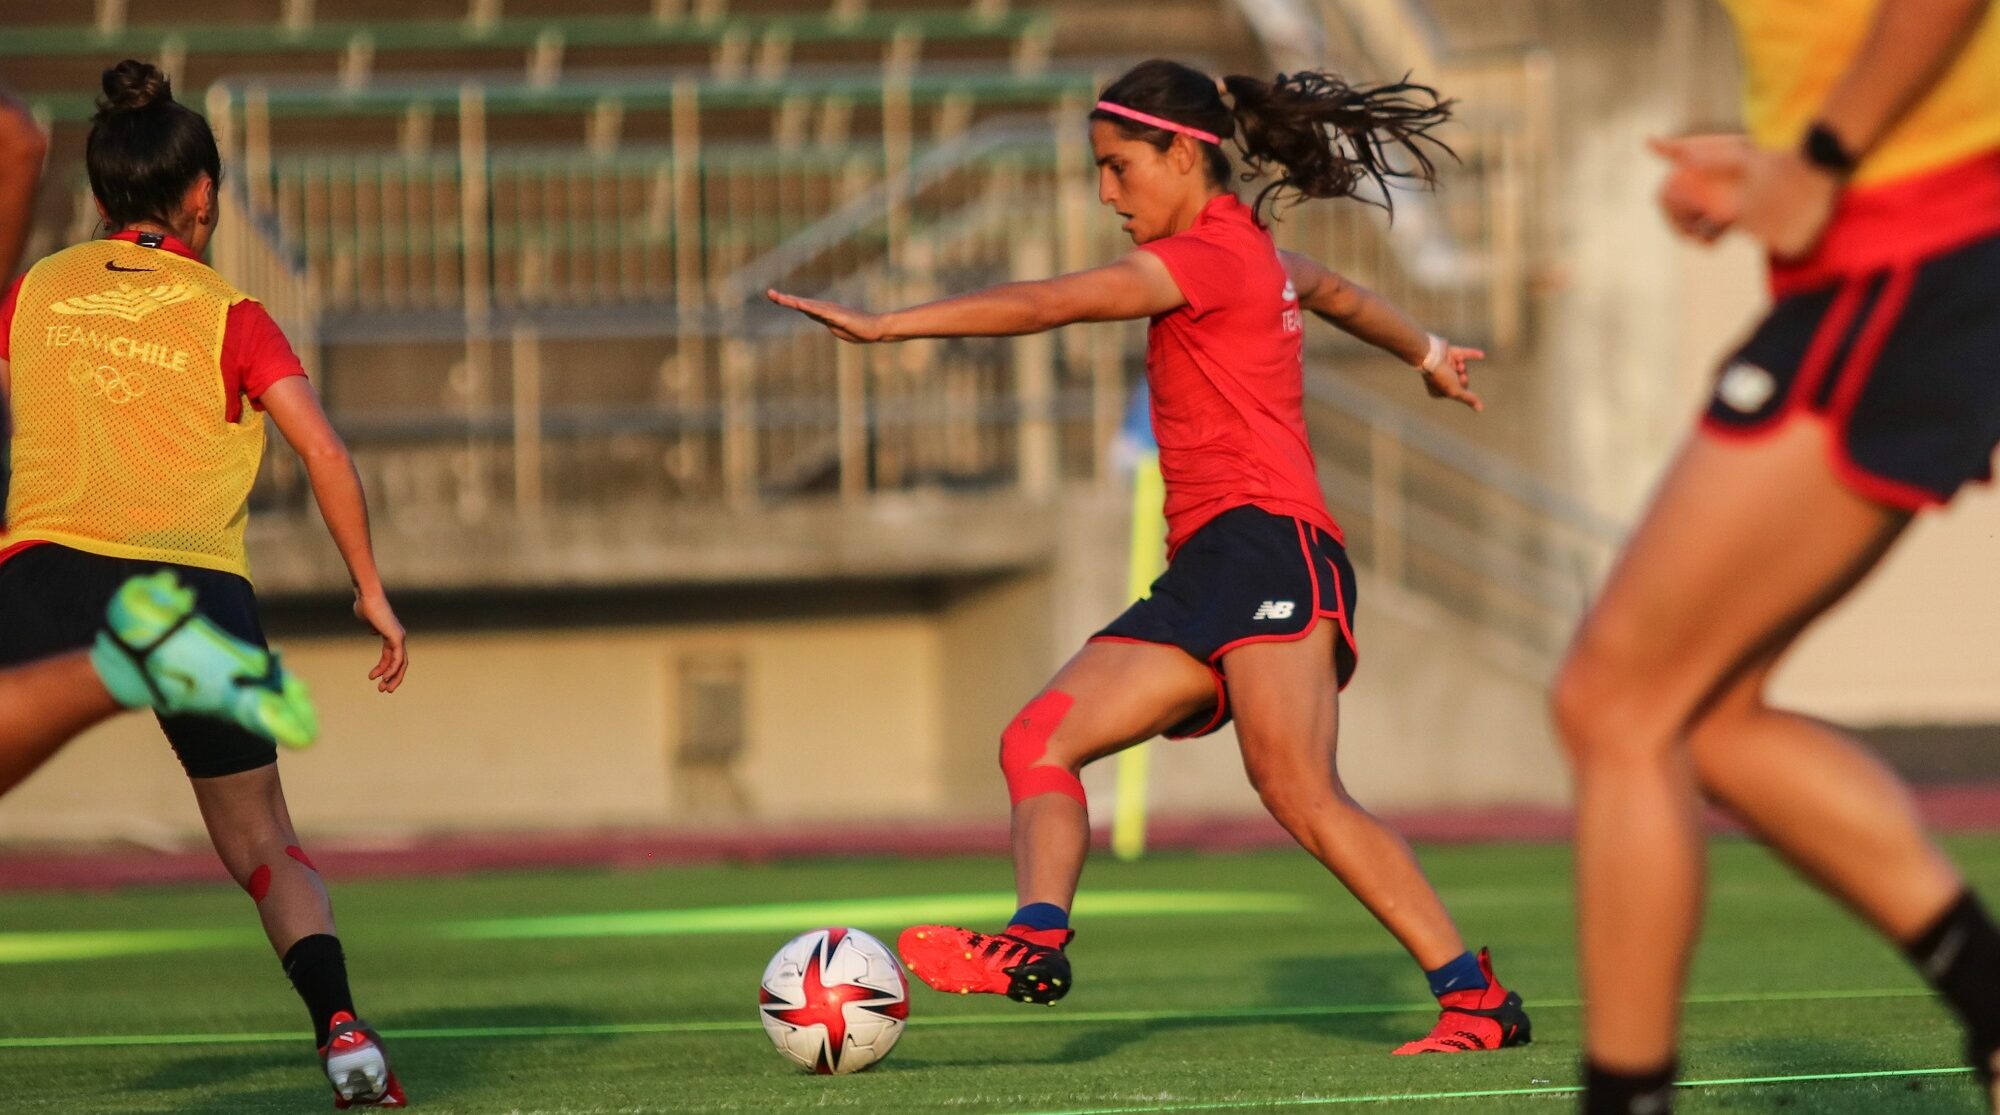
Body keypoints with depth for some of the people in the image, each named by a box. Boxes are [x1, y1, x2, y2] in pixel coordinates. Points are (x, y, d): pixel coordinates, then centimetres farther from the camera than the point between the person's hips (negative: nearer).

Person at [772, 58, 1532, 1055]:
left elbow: (1053, 303, -17)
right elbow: (1331, 291, 44)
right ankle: (1035, 942, -23)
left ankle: (1475, 999, -16)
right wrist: (1425, 354, 65)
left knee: (1301, 798, -20)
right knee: (1038, 740, -5)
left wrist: (886, 325, -19)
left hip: (1267, 543, -10)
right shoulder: (1252, 252, 23)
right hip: (1203, 572, 10)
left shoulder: (1211, 253, -7)